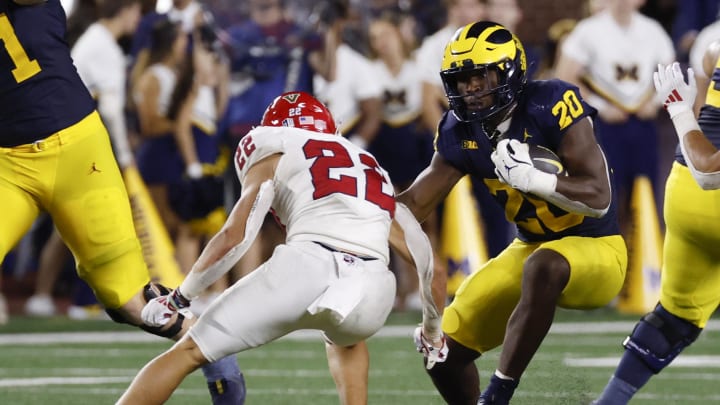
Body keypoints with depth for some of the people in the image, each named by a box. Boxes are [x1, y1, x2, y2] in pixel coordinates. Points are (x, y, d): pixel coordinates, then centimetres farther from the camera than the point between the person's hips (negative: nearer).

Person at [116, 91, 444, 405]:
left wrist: (179, 298, 20)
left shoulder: (273, 159, 23)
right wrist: (432, 326, 51)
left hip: (304, 269, -4)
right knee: (346, 339, 41)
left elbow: (235, 237, 10)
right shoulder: (372, 170, 36)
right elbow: (424, 255, 36)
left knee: (189, 353, 10)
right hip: (371, 292, 4)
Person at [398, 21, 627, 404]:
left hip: (596, 249, -7)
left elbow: (599, 198, -26)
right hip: (531, 249, 7)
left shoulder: (551, 106, -22)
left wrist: (529, 177, -38)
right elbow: (414, 204, 4)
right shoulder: (461, 133, -4)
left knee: (543, 267, -41)